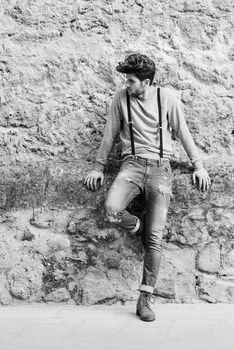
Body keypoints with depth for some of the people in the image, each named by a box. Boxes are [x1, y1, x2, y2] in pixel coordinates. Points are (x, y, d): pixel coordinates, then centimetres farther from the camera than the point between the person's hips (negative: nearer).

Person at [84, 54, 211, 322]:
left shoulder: (166, 97, 2)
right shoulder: (121, 98, 4)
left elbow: (182, 132, 9)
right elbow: (109, 135, 13)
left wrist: (198, 165, 6)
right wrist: (98, 167, 16)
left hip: (160, 168, -1)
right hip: (133, 164, 1)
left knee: (155, 237, -7)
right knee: (112, 210, -30)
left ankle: (145, 298, 1)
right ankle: (138, 227, 5)